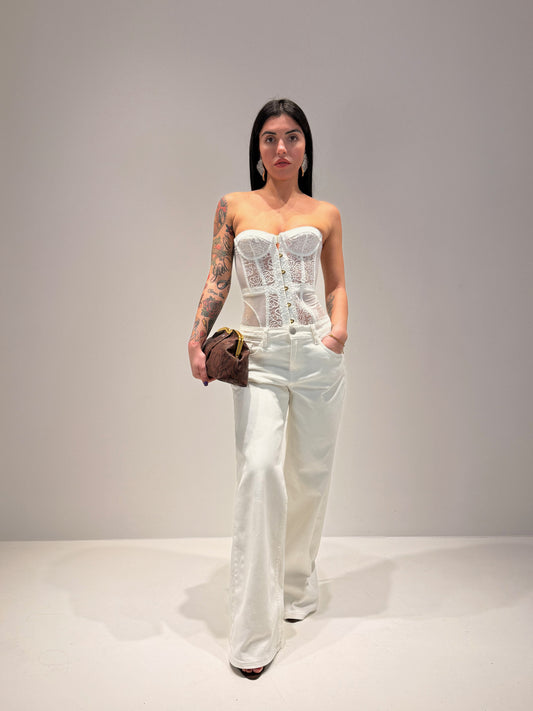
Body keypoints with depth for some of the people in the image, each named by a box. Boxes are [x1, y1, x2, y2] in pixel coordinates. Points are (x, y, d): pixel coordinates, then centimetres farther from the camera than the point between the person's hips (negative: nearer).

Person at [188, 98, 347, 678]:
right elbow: (217, 280, 6)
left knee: (310, 472, 8)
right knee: (260, 468, -15)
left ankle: (297, 585, 32)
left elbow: (337, 283, 15)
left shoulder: (325, 214, 10)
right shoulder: (233, 207, 9)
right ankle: (255, 630, -5)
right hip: (259, 354, -1)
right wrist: (196, 341, -6)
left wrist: (339, 326, -4)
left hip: (316, 352, 2)